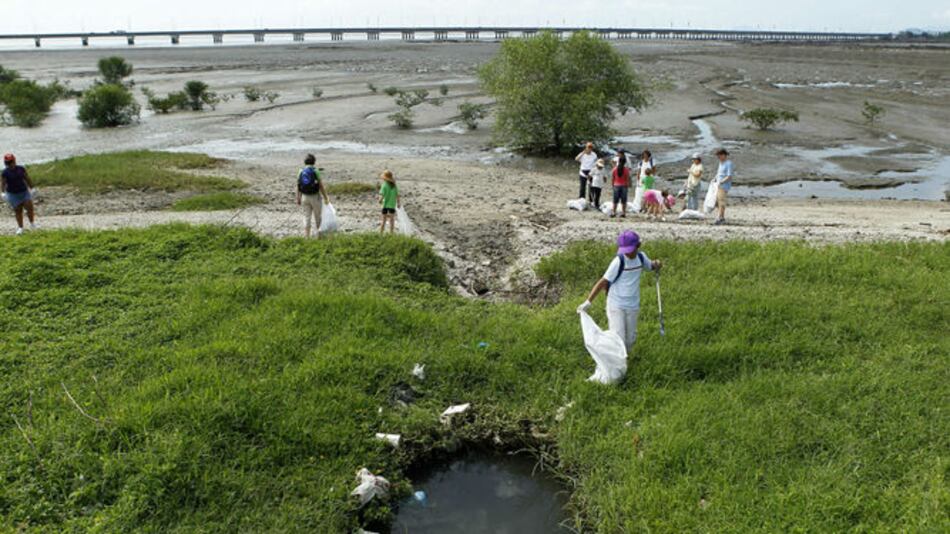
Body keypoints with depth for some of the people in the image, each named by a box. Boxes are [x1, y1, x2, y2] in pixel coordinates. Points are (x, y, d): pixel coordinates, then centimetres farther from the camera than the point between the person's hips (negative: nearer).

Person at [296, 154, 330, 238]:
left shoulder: (301, 172, 2)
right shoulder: (315, 171, -10)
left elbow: (298, 186, 2)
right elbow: (321, 186, -10)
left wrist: (298, 199, 9)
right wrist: (326, 198, -2)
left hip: (305, 197, 3)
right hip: (315, 197, -3)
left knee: (307, 217, 7)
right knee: (318, 218, 11)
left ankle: (307, 237, 4)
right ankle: (318, 235, 18)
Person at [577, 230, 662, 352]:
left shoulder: (641, 257, -2)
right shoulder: (619, 261, -18)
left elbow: (650, 266, 20)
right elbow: (603, 282, -17)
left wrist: (657, 264, -6)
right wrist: (588, 302, -22)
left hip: (633, 306, 5)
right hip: (616, 306, -5)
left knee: (630, 340, 13)